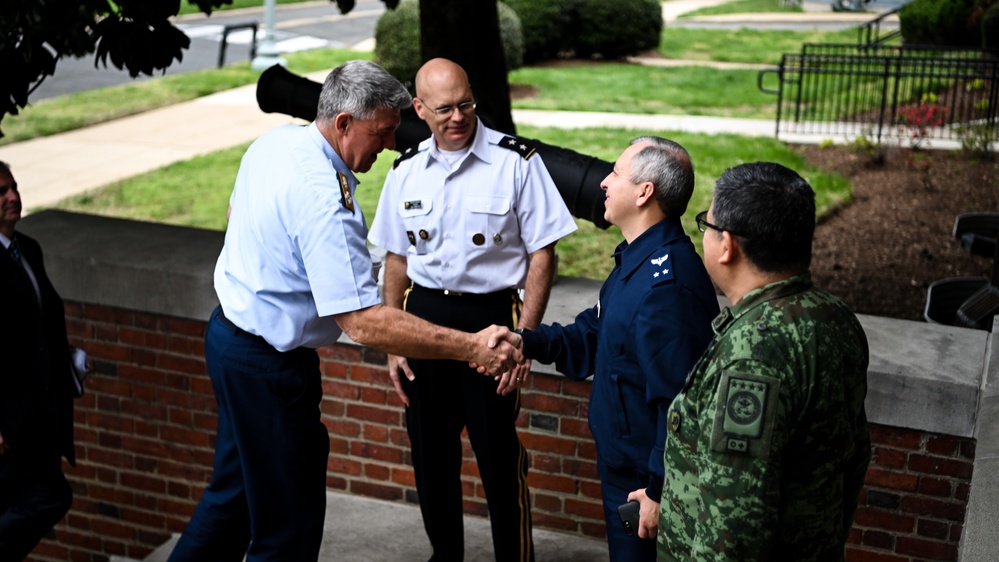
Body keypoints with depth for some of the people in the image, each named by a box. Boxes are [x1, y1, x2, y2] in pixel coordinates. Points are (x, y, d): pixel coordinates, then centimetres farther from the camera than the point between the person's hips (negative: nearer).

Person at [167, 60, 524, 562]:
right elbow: (363, 323, -34)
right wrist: (471, 347, -33)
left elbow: (235, 213, 20)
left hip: (229, 329, 10)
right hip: (269, 365, -10)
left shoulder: (273, 142, 0)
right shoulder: (324, 200, -30)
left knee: (235, 492, 25)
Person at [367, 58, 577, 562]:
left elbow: (541, 254, -9)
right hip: (423, 314, 5)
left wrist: (524, 336, -15)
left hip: (490, 313, -4)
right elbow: (396, 259, 11)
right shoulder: (406, 170, 4)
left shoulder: (516, 162, -10)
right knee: (430, 448, 15)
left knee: (498, 451, 1)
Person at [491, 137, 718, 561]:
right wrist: (527, 342, -3)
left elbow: (680, 402, -29)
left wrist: (659, 490, -24)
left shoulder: (668, 284, -28)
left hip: (644, 479, -10)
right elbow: (592, 337, 13)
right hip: (622, 463, 10)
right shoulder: (637, 260, 7)